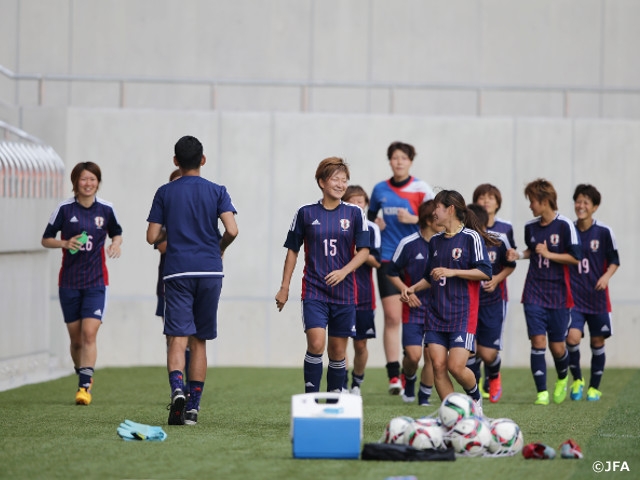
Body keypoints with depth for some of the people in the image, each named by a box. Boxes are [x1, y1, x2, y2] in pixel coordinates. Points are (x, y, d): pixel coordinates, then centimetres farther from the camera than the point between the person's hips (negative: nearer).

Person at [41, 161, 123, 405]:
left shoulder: (106, 209, 0)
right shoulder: (65, 208, -3)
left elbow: (116, 233, 17)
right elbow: (46, 239, 3)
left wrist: (116, 243, -6)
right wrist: (65, 243, -16)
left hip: (96, 282, -1)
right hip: (69, 282, 1)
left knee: (89, 333, -15)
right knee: (76, 338, 7)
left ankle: (84, 387, -16)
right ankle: (84, 378, 28)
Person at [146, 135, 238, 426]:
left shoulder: (165, 192, 4)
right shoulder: (217, 192, 3)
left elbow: (152, 237, 2)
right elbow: (232, 230, -9)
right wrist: (220, 247, 12)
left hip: (177, 273, -1)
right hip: (210, 271, 1)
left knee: (177, 339, -6)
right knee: (199, 341, 10)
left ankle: (177, 388, -33)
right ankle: (193, 407, 11)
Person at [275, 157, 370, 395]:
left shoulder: (355, 213, 3)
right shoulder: (306, 213, 1)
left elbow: (364, 250, 1)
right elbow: (292, 250, 8)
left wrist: (344, 271, -16)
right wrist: (284, 287, 6)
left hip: (344, 292, 1)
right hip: (314, 291, -1)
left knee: (338, 350, 5)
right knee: (316, 343, -17)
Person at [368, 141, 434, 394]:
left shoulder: (421, 188, 0)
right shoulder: (380, 189, 9)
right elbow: (371, 214, 26)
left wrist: (413, 219, -17)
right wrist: (375, 222, 5)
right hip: (388, 258, 1)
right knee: (392, 317, -7)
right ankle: (393, 375, -9)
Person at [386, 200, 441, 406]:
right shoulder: (409, 244, -9)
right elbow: (392, 272, 2)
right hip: (414, 307, -2)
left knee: (432, 354, -1)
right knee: (413, 354, -10)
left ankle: (424, 396, 14)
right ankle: (409, 378, 22)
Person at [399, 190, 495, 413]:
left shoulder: (471, 237, -5)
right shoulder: (435, 241, 15)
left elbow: (485, 272, -12)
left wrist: (452, 272, -17)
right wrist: (413, 288, 9)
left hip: (463, 313, -6)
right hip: (436, 313, 6)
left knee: (456, 366, -14)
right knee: (438, 364, -5)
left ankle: (475, 397, 16)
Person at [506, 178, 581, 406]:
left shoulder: (564, 225, -9)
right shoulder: (530, 226, 6)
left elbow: (575, 258, -9)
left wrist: (548, 254, -15)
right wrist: (519, 255, 6)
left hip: (559, 294, -3)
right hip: (534, 293, 3)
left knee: (557, 346, 3)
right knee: (538, 341, -9)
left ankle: (562, 379, 35)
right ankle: (542, 392, -5)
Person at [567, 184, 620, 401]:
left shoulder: (604, 232, -3)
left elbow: (614, 261, 3)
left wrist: (606, 276, -14)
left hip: (597, 296, 0)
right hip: (573, 296, 0)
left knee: (597, 341, 6)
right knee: (572, 337, -16)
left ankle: (594, 387, 21)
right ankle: (576, 379, 7)